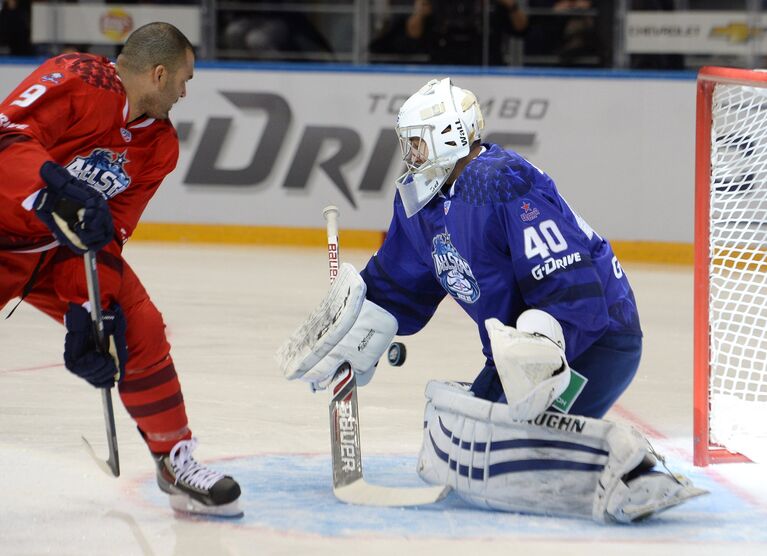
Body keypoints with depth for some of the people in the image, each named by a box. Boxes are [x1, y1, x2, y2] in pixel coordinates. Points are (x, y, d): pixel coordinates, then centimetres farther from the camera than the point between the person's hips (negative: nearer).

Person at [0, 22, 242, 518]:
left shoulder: (159, 145, -1)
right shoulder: (77, 80, -23)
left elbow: (110, 234, -2)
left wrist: (92, 307, -13)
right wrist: (58, 190, -45)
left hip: (66, 247, 7)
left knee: (139, 331, -1)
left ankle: (175, 460, 13)